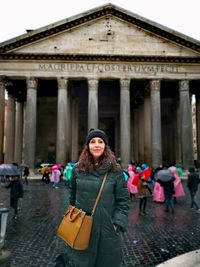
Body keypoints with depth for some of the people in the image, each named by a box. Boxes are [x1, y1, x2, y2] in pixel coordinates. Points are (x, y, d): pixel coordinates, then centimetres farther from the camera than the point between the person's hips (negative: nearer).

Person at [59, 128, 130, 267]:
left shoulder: (115, 171, -6)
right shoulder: (78, 169, 0)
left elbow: (124, 201, -4)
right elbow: (72, 198, 11)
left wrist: (117, 224, -12)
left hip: (107, 229, -2)